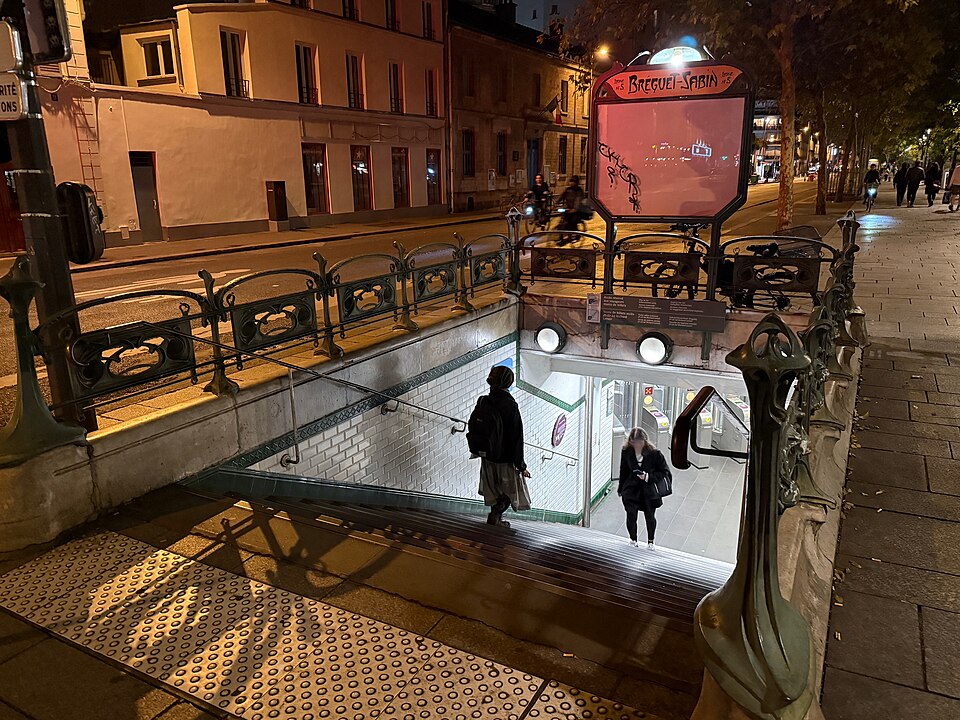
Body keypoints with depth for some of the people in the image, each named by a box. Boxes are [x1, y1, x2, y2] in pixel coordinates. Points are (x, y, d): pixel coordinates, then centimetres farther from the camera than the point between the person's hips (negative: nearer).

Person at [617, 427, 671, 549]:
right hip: (631, 489, 1)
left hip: (649, 491, -1)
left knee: (650, 517, 10)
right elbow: (623, 471, 5)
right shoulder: (626, 451, -9)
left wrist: (648, 477, -23)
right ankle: (633, 540, 29)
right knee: (631, 515, 1)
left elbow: (665, 472, -10)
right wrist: (621, 489, 11)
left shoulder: (654, 453, -17)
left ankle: (650, 541, 37)